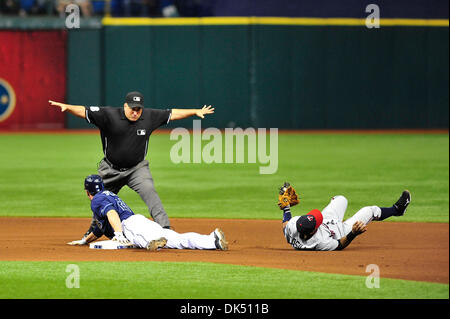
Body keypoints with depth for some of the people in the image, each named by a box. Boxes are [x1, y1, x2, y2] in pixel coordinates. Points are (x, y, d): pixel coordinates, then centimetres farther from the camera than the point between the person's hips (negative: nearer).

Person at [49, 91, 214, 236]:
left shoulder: (149, 116, -6)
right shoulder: (109, 115, -16)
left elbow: (171, 114, 6)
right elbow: (85, 111, -22)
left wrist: (195, 112, 7)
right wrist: (67, 107, -38)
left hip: (137, 169, 0)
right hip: (111, 170, 0)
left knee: (149, 191, -24)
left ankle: (165, 228, -27)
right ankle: (91, 234, 36)